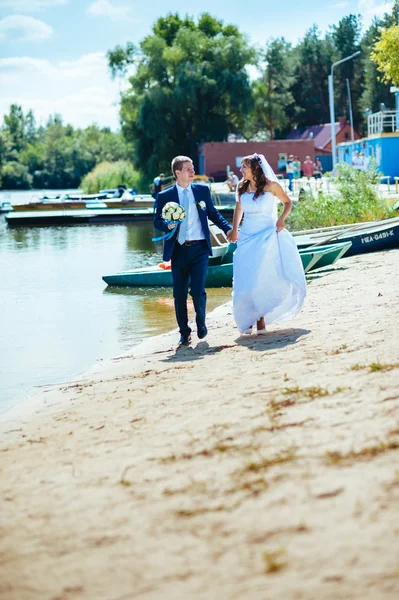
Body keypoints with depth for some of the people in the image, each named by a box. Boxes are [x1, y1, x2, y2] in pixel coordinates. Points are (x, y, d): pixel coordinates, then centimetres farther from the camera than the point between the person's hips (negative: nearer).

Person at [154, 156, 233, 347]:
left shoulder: (202, 190, 7)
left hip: (200, 248, 0)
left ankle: (201, 322, 21)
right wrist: (168, 225, -17)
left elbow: (213, 213, 14)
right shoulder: (164, 196, 2)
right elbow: (157, 221, 5)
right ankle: (184, 332, 22)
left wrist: (227, 228, 1)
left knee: (198, 291, -9)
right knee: (179, 294, 5)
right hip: (178, 250, 0)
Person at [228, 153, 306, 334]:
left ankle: (261, 318, 6)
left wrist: (281, 219, -11)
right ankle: (248, 319, 10)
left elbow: (287, 203, 5)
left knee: (263, 278, -5)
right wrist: (234, 230, 14)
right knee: (246, 280, 0)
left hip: (267, 236, -3)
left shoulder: (271, 186, -7)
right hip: (247, 237, 4)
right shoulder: (242, 187, 4)